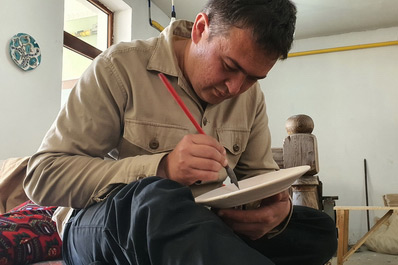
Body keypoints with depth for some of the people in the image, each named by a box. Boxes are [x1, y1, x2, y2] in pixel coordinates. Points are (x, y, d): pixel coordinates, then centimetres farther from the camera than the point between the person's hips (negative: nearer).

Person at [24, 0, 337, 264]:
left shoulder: (251, 96, 2)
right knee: (157, 196, -38)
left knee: (319, 230, -7)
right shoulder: (121, 67, -14)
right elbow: (44, 175, -17)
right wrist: (160, 168, -33)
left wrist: (276, 207, -21)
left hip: (197, 229, 6)